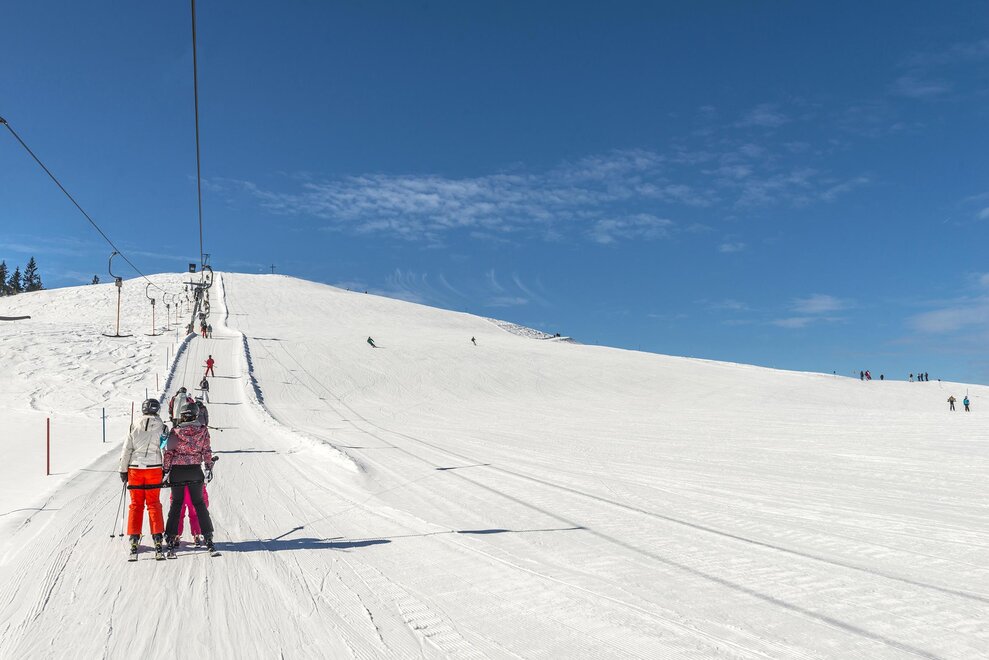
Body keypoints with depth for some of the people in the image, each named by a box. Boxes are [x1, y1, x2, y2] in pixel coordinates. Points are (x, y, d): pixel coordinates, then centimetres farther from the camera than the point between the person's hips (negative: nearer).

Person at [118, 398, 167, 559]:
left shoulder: (135, 426, -1)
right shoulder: (161, 426, -4)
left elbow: (126, 449, 0)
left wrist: (123, 470, 8)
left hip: (135, 469, 1)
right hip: (154, 468, -1)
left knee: (136, 503, 9)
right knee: (153, 503, 7)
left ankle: (134, 538, 6)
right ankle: (157, 538, 1)